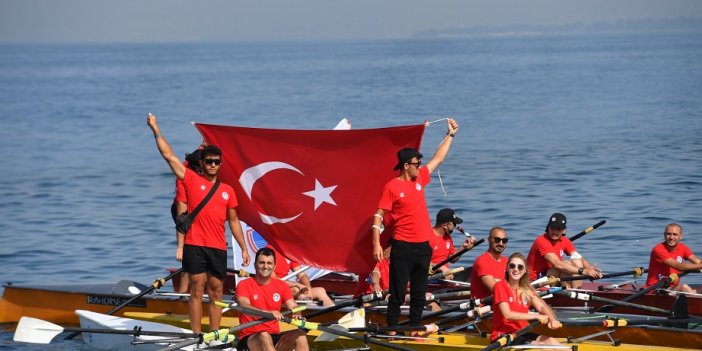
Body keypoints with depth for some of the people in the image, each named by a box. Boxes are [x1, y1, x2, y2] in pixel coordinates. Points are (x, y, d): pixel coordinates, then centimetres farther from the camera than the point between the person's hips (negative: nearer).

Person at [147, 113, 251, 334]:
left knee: (216, 292, 5)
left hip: (218, 248, 3)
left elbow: (233, 221, 19)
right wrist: (156, 130, -3)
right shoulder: (192, 180, 4)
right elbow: (169, 156, 0)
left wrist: (243, 248, 15)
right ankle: (196, 336, -2)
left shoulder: (227, 191, 13)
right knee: (197, 290, -3)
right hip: (195, 245, -3)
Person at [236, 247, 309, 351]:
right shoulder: (244, 285, -2)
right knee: (264, 336, -36)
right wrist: (268, 312, -41)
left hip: (275, 337, 4)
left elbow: (293, 306, 1)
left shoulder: (281, 286, 12)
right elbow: (244, 306, -22)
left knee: (300, 335, -22)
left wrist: (296, 313, -27)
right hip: (249, 339, -4)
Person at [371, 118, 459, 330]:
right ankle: (392, 329, 1)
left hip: (423, 246, 7)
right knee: (398, 292, -4)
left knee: (419, 293, 10)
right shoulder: (392, 187, -9)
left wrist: (450, 135, 21)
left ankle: (414, 327, 17)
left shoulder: (419, 179, 9)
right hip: (403, 246, -7)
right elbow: (378, 215, -10)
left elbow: (438, 159, 22)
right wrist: (376, 244, -17)